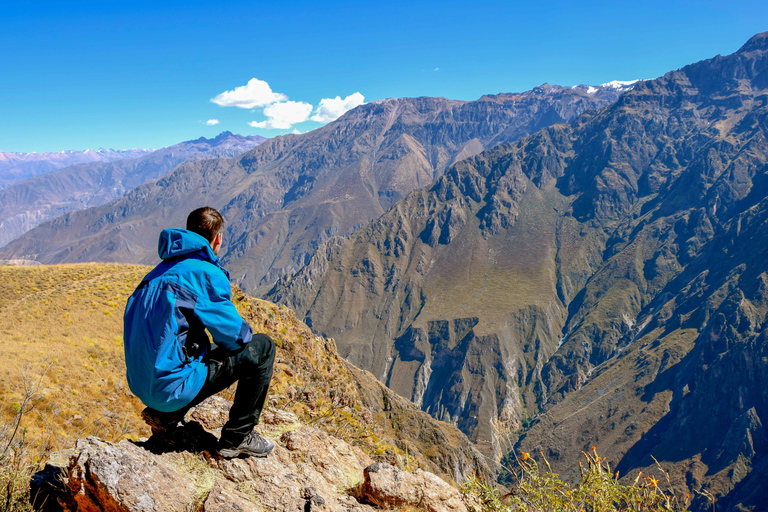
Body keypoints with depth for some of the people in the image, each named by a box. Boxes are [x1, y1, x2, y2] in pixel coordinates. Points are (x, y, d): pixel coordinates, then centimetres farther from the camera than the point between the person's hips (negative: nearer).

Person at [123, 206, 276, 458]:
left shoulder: (159, 272, 15)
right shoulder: (206, 272, -11)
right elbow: (233, 335, -8)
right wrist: (245, 333, 16)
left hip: (141, 384, 9)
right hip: (172, 386, -9)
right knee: (262, 347, 2)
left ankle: (164, 415, 17)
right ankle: (237, 437, 8)